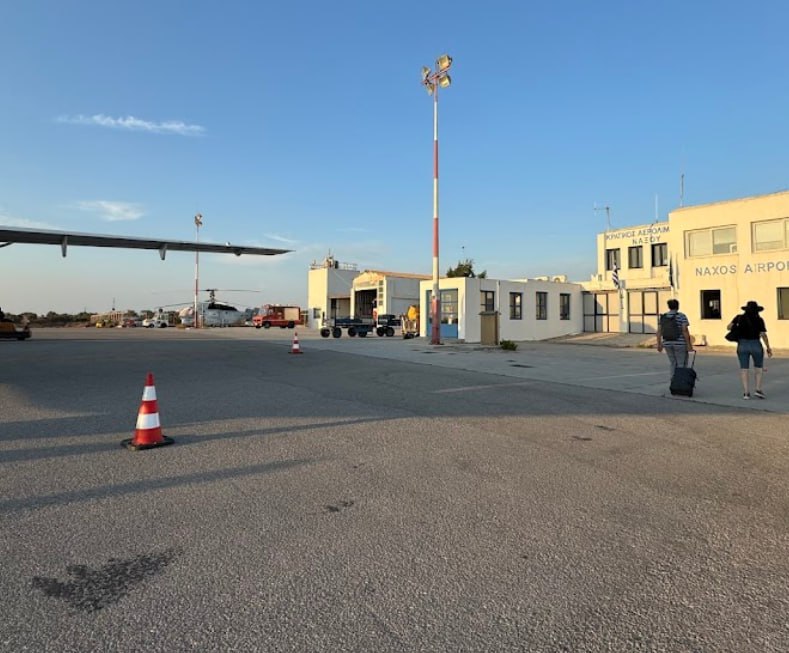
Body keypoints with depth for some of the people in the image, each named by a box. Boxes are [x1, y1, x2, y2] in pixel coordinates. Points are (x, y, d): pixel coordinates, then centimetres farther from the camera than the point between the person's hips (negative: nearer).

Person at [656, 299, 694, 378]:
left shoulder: (663, 317, 5)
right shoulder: (682, 316, -9)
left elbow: (659, 331, 1)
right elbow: (685, 331, -16)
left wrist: (659, 344, 6)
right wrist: (689, 344, -14)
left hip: (668, 344, 5)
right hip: (680, 344, -5)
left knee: (673, 365, 14)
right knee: (682, 365, 3)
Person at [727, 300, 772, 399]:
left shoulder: (739, 317, 2)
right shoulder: (759, 320, -2)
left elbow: (729, 327, -4)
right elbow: (763, 335, -8)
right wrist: (768, 348, -1)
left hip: (742, 346, 1)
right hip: (756, 346, -1)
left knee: (744, 369, 7)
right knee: (759, 368, 16)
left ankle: (746, 393, -1)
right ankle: (757, 390, 3)